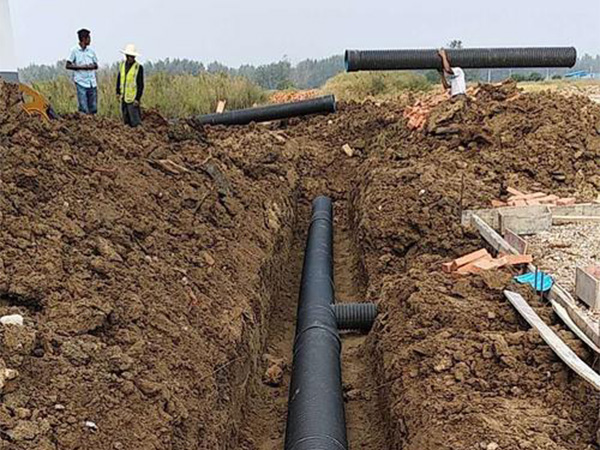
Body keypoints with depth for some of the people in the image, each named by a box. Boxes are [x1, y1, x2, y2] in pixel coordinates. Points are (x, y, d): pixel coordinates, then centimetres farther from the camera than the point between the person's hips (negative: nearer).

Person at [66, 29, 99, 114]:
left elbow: (96, 65, 16)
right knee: (84, 109, -8)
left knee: (93, 109, 4)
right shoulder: (75, 51, -2)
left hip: (92, 83, 4)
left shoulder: (91, 50, 10)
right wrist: (81, 67, -13)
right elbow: (68, 66, -2)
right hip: (81, 82, -4)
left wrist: (92, 66, -8)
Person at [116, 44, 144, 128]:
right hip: (123, 98, 6)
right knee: (126, 120, 13)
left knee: (135, 121, -9)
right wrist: (118, 92, 16)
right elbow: (119, 79, 18)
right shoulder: (122, 65, 7)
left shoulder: (139, 67, -10)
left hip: (133, 99, -6)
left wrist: (137, 99, -14)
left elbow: (140, 85, -10)